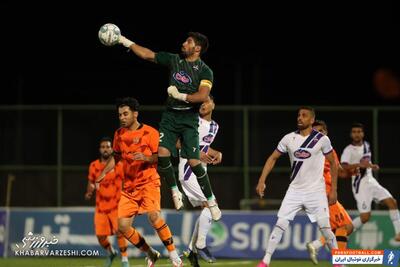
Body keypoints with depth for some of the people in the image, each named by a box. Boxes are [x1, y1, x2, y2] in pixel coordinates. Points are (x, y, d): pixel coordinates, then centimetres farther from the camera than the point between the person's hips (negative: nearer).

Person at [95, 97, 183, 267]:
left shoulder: (150, 133, -7)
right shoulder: (119, 134, 9)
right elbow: (116, 156, 23)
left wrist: (146, 157, -26)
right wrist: (103, 173, 11)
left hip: (149, 183, -6)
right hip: (129, 186, 6)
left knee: (153, 216, -29)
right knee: (123, 226, -5)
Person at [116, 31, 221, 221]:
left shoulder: (204, 71, -5)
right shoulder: (174, 60, 9)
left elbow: (203, 96, -18)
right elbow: (147, 55, 14)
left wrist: (181, 96, -19)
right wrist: (125, 42, 12)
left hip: (189, 119, -4)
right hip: (170, 115, 4)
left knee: (194, 162, -12)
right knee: (162, 152, -16)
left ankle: (211, 201, 3)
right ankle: (175, 192, 4)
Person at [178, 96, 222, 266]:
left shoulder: (214, 126, 14)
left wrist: (216, 153, 6)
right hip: (188, 170, -9)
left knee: (206, 209, 8)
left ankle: (191, 250, 16)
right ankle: (200, 245, -6)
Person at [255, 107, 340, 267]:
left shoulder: (322, 139, -6)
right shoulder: (289, 138, 1)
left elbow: (333, 164, 3)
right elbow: (273, 158, 9)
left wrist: (333, 190, 1)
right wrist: (262, 181, -1)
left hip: (316, 191, -2)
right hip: (295, 190, 2)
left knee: (325, 228, -6)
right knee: (280, 224, -7)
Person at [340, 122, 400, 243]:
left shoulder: (366, 145, 13)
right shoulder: (349, 150, -12)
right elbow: (343, 166, -28)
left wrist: (372, 166, 12)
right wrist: (359, 165, -41)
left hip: (371, 182, 7)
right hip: (360, 185, -7)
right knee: (365, 216, -12)